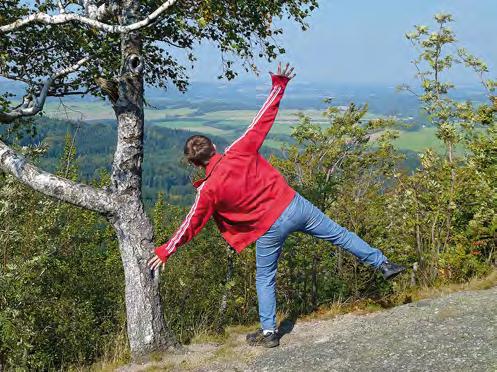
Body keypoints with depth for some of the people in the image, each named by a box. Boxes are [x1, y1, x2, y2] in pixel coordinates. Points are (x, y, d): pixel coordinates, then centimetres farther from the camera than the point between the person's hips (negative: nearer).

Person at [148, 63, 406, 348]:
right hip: (294, 205, 3)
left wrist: (165, 252, 9)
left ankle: (269, 333, 24)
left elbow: (192, 225, -3)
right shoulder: (240, 151, -7)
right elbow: (263, 121, -1)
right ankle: (383, 264, 26)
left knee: (265, 279, 17)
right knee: (339, 234, 17)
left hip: (270, 228, -2)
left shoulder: (209, 190, -10)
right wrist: (279, 84, 9)